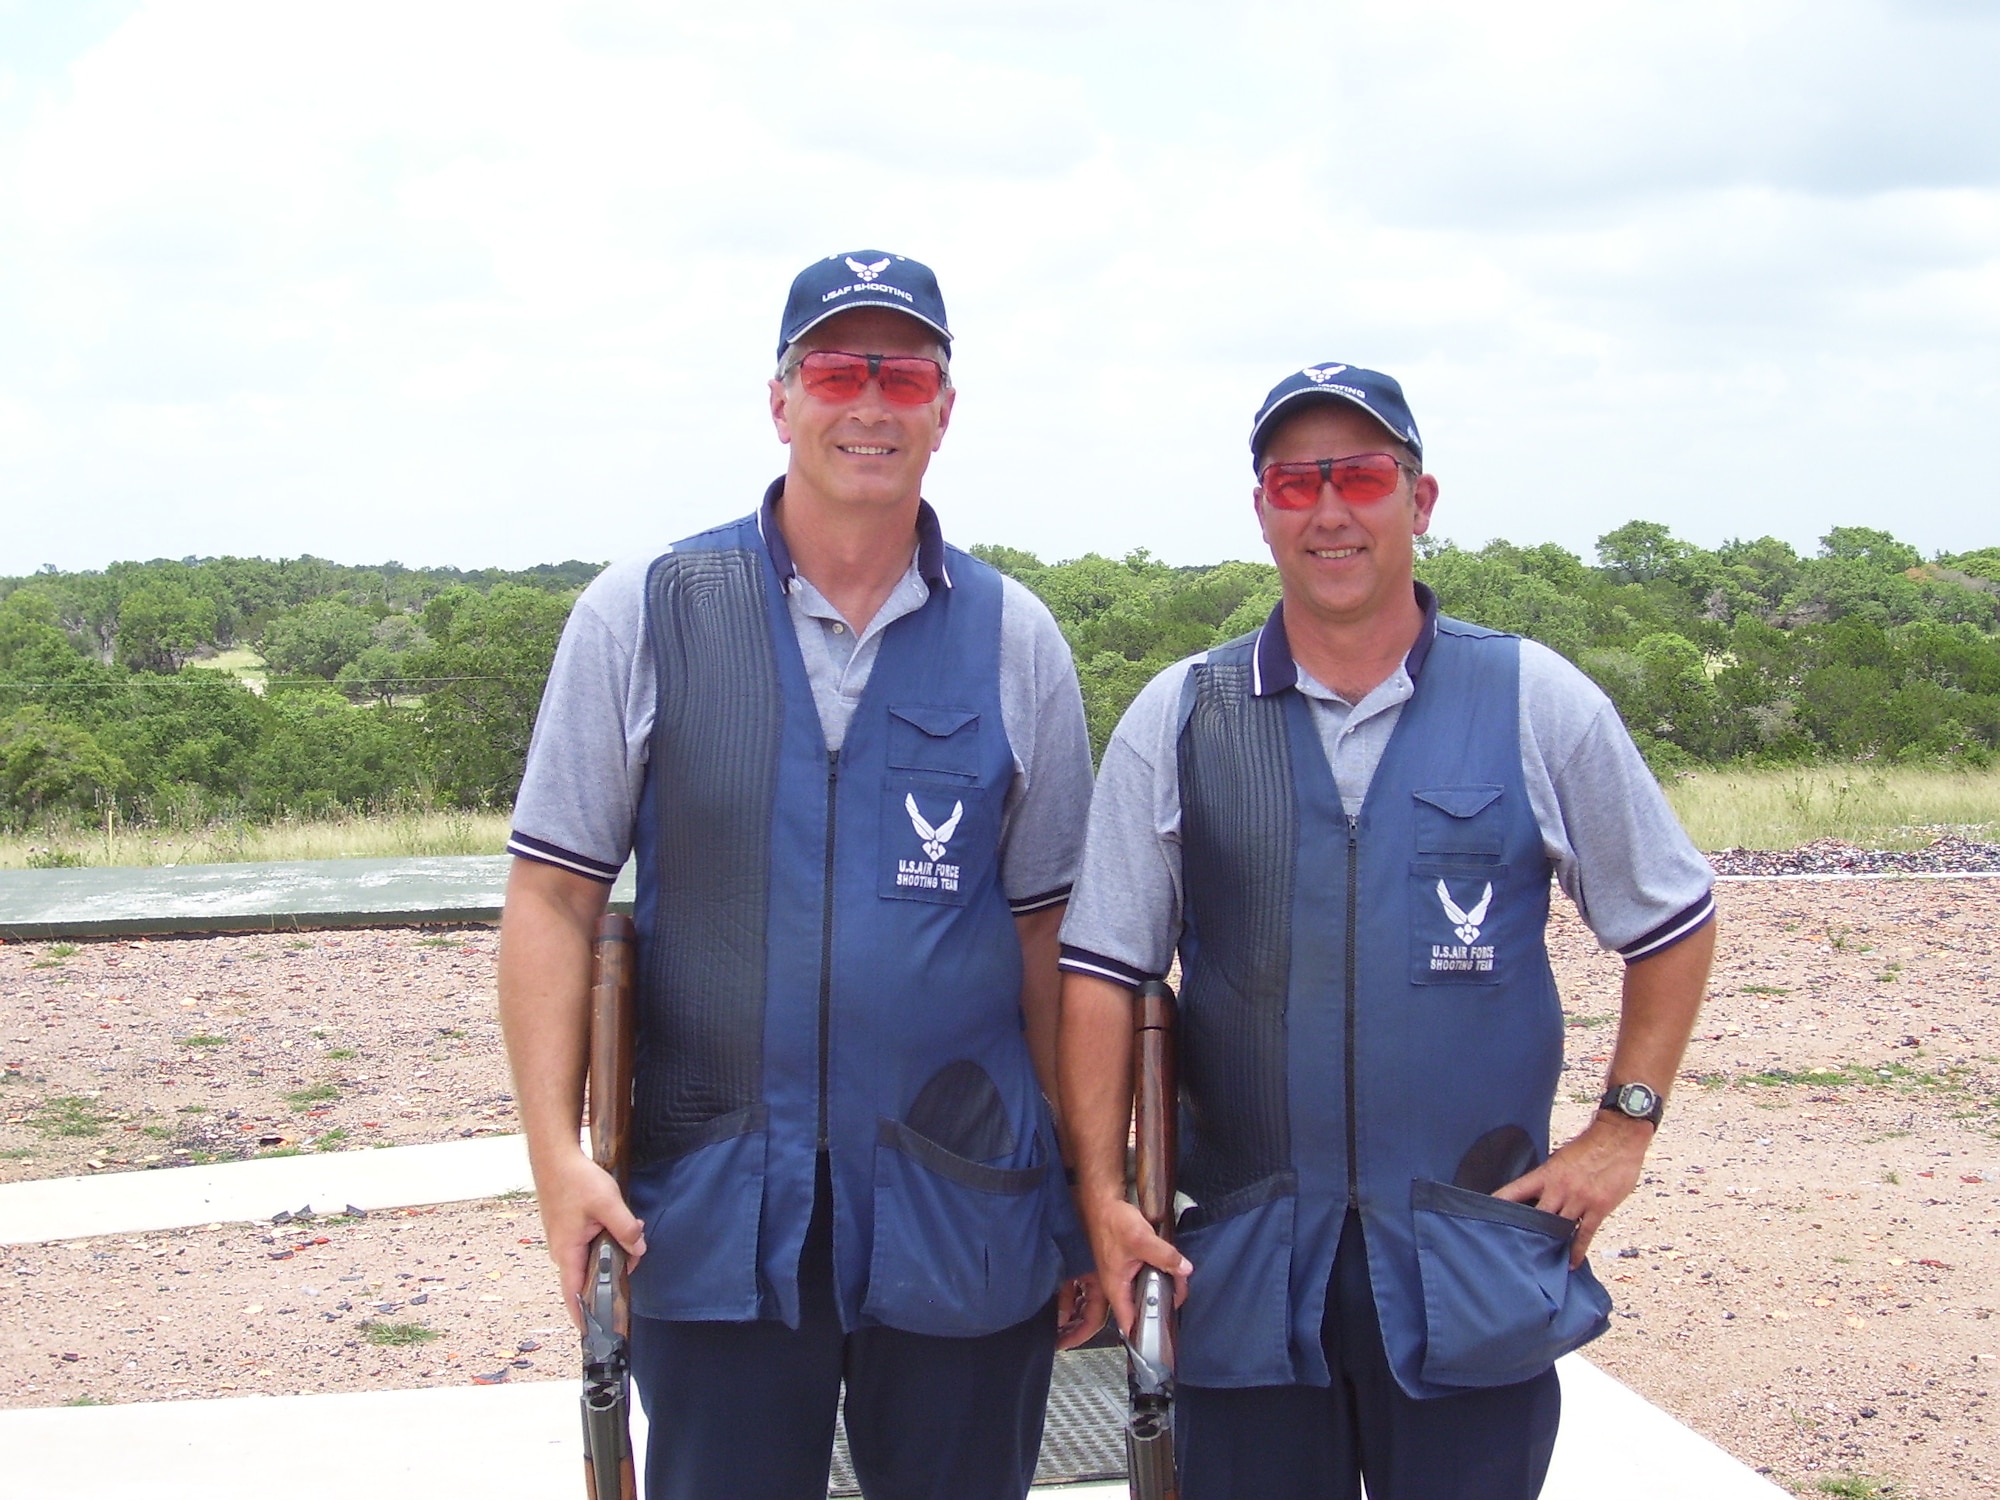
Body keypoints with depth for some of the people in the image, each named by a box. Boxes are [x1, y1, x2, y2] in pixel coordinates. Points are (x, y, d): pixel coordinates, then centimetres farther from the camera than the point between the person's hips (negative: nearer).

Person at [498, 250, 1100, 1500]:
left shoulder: (1013, 640, 5)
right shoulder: (642, 617, 1)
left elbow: (1048, 931, 6)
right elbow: (554, 895, 0)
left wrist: (1087, 1201, 4)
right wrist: (558, 1153, -10)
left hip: (965, 1216, 1)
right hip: (716, 1211, -1)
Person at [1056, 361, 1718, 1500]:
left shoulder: (1538, 703, 2)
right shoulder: (1178, 721, 3)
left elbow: (1671, 921, 11)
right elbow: (1104, 967, 3)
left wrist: (1625, 1129, 4)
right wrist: (1103, 1191, -5)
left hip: (1474, 1268, 0)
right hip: (1242, 1268, 1)